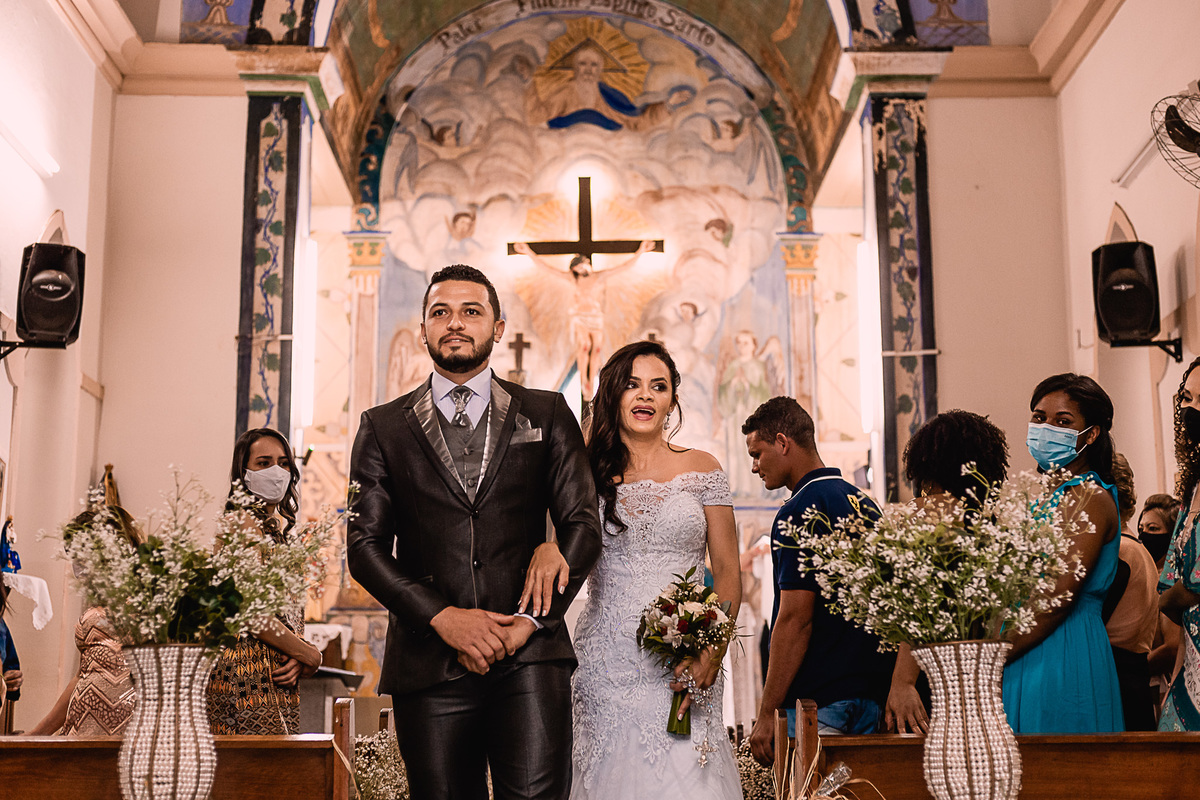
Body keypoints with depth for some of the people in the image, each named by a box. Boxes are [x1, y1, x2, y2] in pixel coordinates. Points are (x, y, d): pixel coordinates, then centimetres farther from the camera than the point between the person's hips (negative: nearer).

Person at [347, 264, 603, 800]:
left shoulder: (546, 415, 12)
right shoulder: (383, 428, 12)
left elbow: (582, 526, 6)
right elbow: (365, 546, 4)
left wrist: (529, 621, -6)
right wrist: (443, 617, -9)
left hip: (529, 654, -1)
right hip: (428, 663, 1)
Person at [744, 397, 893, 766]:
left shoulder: (800, 511, -13)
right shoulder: (865, 504, 13)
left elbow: (795, 620, -18)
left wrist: (766, 714, -14)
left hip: (817, 698, -9)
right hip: (872, 692, 9)